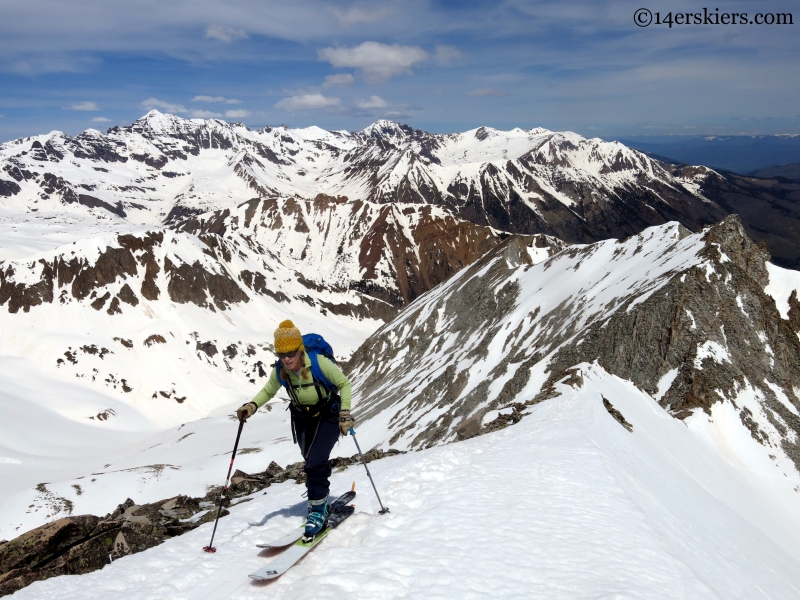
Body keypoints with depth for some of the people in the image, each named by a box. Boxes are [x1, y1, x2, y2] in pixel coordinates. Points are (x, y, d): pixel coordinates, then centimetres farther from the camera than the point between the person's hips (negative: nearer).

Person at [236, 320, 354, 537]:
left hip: (328, 416, -4)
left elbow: (344, 384, -15)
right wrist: (252, 405, -17)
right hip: (302, 419, 4)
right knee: (312, 464, 14)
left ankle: (318, 509, 0)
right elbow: (268, 391, 2)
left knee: (315, 463, -17)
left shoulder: (319, 363, -29)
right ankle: (321, 505, 36)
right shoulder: (280, 371, -17)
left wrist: (345, 413, -21)